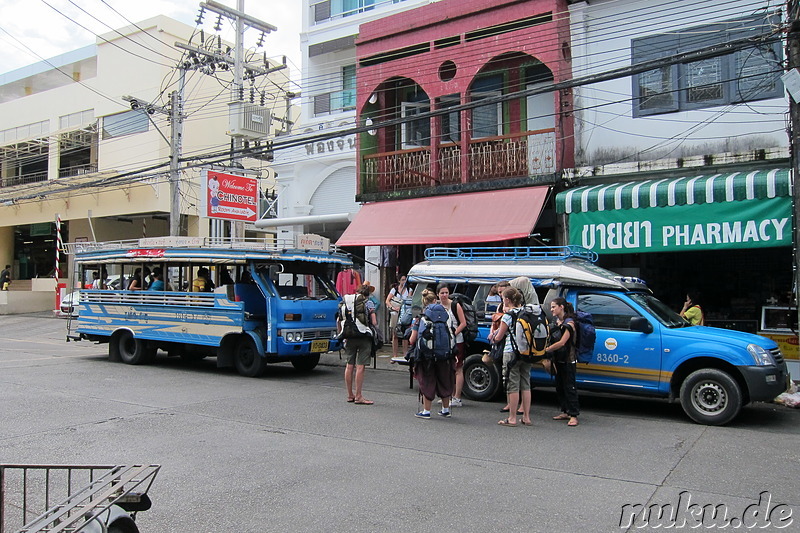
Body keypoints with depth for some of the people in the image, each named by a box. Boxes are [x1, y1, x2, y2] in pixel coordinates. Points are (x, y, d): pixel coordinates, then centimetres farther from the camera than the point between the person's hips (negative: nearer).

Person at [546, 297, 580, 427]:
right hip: (557, 359, 8)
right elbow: (552, 339, 16)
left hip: (568, 360, -8)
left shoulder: (569, 323, -12)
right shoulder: (556, 322, 12)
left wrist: (546, 349, -16)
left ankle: (573, 415, -4)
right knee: (559, 386, 11)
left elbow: (562, 342, -20)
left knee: (569, 387, -6)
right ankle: (565, 412, 21)